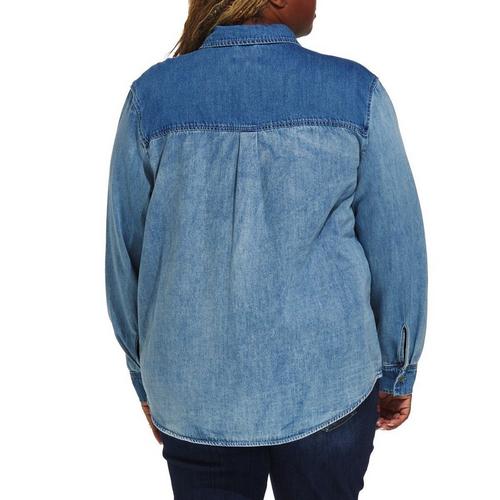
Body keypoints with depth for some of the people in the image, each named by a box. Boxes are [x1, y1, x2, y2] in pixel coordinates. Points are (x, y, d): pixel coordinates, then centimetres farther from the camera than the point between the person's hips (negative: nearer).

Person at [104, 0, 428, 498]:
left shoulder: (152, 95, -8)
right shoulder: (356, 92, -11)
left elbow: (126, 252, -2)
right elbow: (396, 248, -6)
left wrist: (146, 380, 11)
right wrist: (398, 372, 9)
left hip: (197, 392, 1)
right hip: (327, 386, 0)